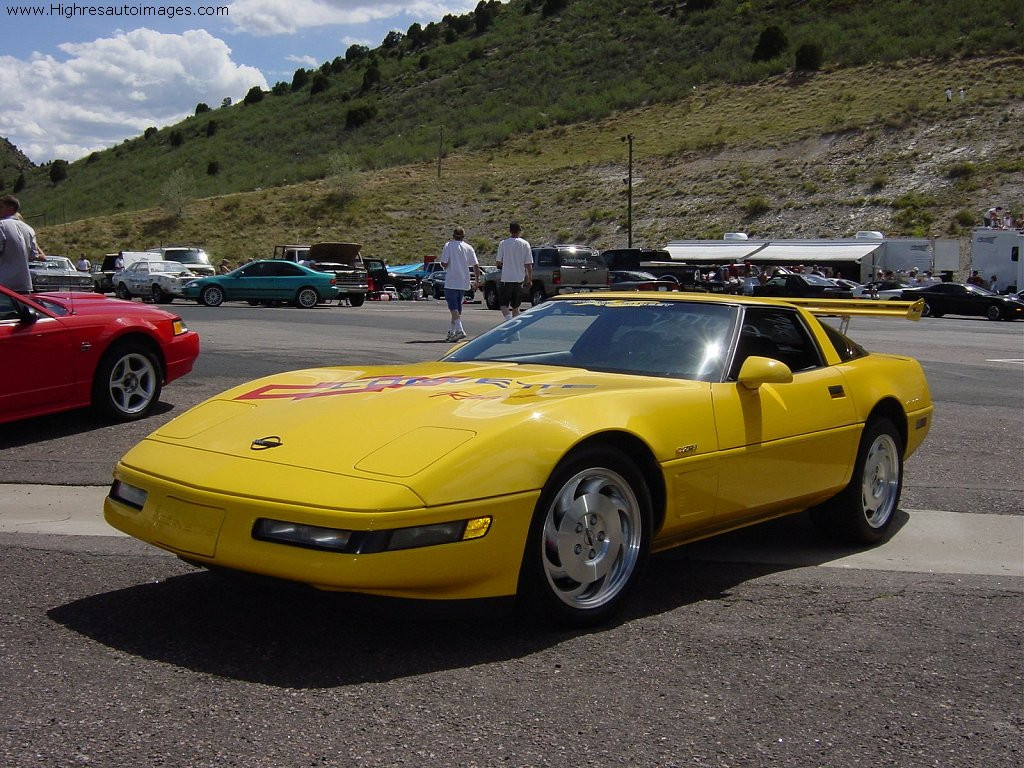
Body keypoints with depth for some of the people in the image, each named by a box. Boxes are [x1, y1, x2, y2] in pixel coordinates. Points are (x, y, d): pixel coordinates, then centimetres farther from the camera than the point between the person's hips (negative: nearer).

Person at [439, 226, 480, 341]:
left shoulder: (448, 246, -6)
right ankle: (452, 331, 21)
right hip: (464, 282, 5)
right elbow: (476, 265, 2)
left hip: (451, 282, -5)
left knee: (453, 307, -8)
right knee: (457, 306, 15)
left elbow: (444, 264, -11)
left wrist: (444, 265, 11)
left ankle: (459, 330, -24)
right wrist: (476, 280, 11)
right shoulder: (469, 248, 5)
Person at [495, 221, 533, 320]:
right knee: (515, 306, 12)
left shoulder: (503, 243, -4)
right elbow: (528, 264, -1)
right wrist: (530, 279, 8)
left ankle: (509, 318, -22)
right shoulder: (525, 244, -1)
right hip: (519, 279, 2)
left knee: (503, 304, 2)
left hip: (506, 279, -2)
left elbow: (498, 262, -1)